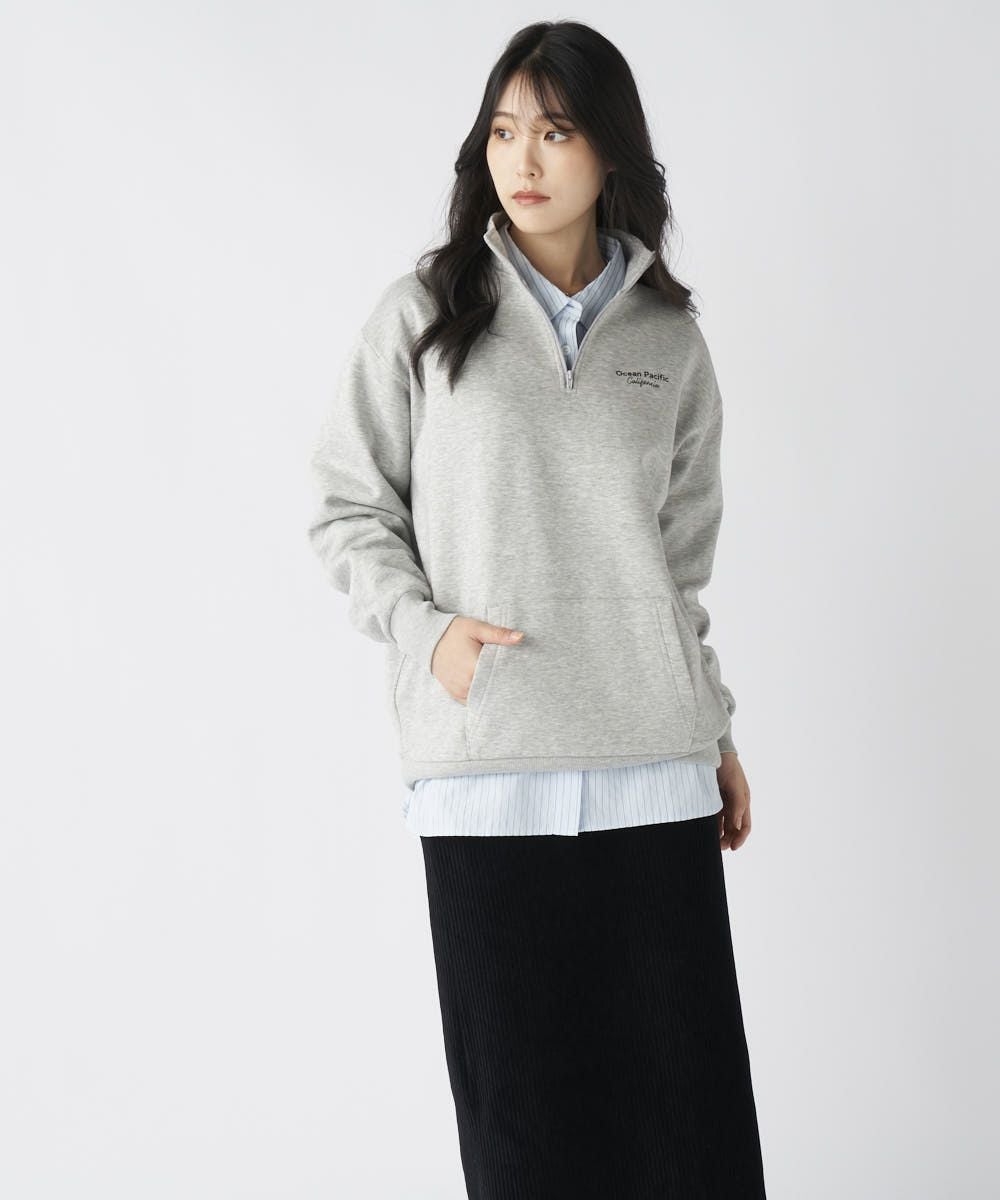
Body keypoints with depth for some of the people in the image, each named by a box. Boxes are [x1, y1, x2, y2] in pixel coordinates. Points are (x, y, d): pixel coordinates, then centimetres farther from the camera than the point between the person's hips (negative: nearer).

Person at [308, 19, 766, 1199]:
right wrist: (423, 628, -10)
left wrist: (714, 728, 16)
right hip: (484, 769, -2)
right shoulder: (423, 313, 3)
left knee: (687, 1084, 1)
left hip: (653, 764, 2)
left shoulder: (668, 337, 10)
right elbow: (349, 507, 6)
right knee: (524, 1105, 2)